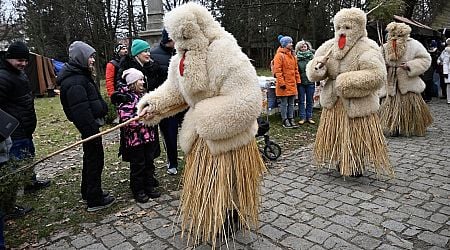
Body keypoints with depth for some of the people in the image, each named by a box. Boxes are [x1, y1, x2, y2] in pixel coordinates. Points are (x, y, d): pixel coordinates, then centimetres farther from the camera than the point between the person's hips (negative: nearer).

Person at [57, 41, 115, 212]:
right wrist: (92, 132, -26)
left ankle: (88, 192, 36)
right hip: (89, 126, -11)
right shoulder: (74, 82, -21)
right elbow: (81, 110, -26)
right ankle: (94, 201, 10)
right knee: (95, 160, -1)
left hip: (90, 125, 11)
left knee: (91, 158, 21)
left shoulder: (80, 75, 13)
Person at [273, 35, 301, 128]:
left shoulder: (292, 55, 15)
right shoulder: (279, 55, -9)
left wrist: (297, 80, 12)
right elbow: (278, 70, -15)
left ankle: (291, 119, 21)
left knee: (291, 103, 13)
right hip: (284, 84, -7)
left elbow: (296, 69, 19)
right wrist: (281, 82, -19)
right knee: (284, 103, 2)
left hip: (292, 84, 7)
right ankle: (285, 120, 10)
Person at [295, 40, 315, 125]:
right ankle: (302, 117, 12)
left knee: (310, 101, 9)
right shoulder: (297, 57, -1)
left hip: (310, 82, 1)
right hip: (301, 82, -1)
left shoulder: (312, 56, 3)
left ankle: (309, 117, 19)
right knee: (301, 101, 5)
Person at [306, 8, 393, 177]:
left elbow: (377, 76, -25)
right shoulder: (329, 47, 4)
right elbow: (312, 72, 6)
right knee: (334, 136, 15)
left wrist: (346, 81, -24)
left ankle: (357, 167, 28)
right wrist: (318, 65, -18)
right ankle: (340, 164, 36)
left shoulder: (367, 49, -13)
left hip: (358, 103, -5)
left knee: (357, 139, 6)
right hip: (333, 103, 5)